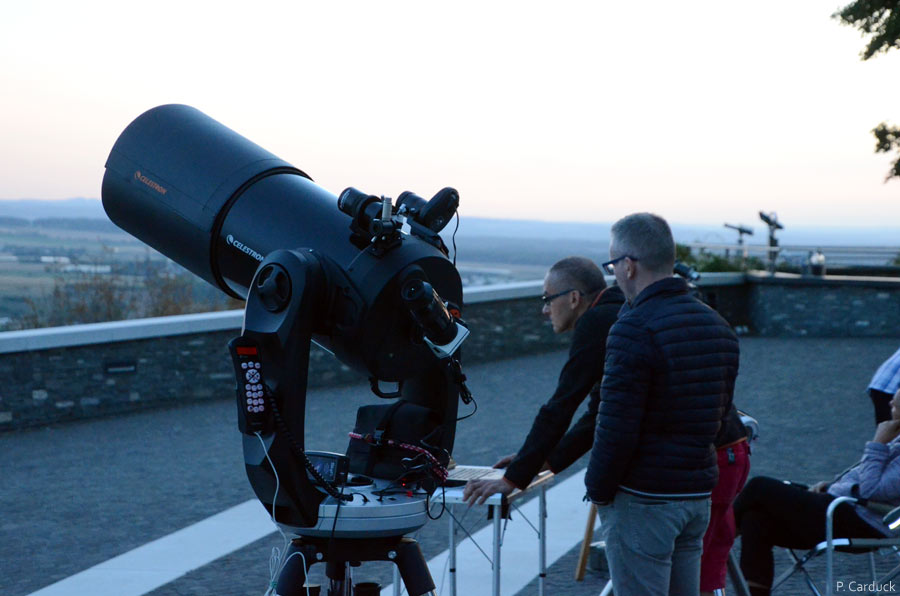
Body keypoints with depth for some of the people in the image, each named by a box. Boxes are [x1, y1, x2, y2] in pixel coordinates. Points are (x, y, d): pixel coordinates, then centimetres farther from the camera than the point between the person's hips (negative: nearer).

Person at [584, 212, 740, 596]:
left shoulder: (634, 329, -17)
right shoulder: (717, 326, 10)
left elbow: (615, 427, -19)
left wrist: (598, 490, -7)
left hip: (642, 501, -8)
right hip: (699, 493, 8)